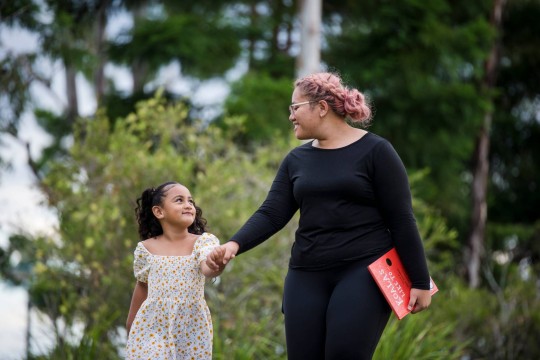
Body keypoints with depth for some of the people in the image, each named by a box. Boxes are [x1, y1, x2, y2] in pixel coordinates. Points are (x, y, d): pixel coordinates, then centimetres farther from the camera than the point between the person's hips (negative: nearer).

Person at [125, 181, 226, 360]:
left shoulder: (203, 241, -8)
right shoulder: (146, 249, -2)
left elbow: (207, 269, -28)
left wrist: (217, 265, -53)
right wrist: (131, 323, 25)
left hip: (192, 329, 0)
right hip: (152, 328, 0)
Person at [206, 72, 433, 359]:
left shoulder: (374, 151, -2)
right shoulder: (296, 160, 12)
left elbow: (401, 220, -4)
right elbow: (271, 214, 2)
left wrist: (419, 281, -7)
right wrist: (235, 244, -16)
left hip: (364, 272, -5)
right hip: (307, 276, 5)